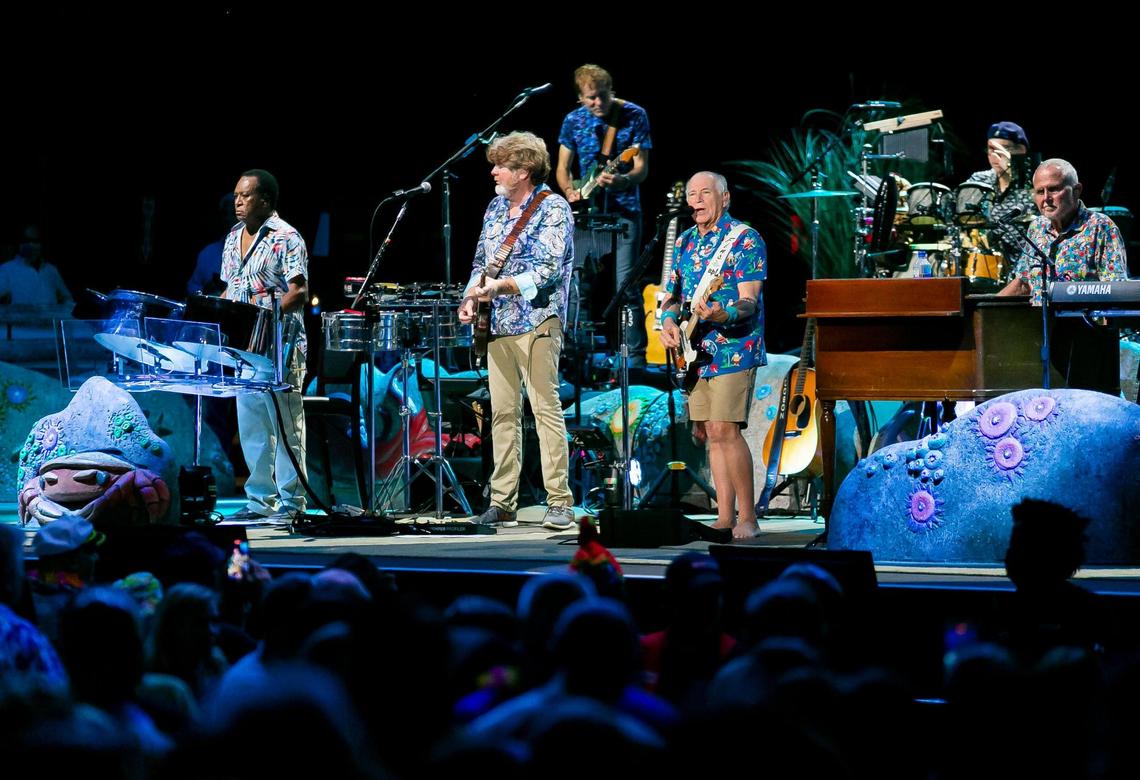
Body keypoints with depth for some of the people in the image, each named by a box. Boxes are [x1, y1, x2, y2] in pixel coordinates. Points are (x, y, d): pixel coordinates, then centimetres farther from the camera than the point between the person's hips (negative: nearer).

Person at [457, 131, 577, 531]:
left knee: (546, 408, -10)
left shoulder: (553, 208, -6)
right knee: (503, 413, 6)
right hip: (498, 323, 7)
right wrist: (472, 297, 4)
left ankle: (560, 503, -11)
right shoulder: (496, 207, 16)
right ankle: (502, 504, 8)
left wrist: (498, 286, -25)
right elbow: (481, 263, 23)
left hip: (536, 322, -7)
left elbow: (546, 270, -17)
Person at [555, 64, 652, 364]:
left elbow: (641, 168, -7)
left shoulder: (634, 116, -4)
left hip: (623, 212, -3)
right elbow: (562, 168, 10)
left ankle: (636, 355, -4)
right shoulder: (573, 121, 4)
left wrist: (622, 180, -28)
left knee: (626, 285, -10)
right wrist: (570, 191, -11)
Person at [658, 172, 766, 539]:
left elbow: (749, 302, -16)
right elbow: (671, 295, 18)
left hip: (734, 349, -7)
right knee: (709, 433, 7)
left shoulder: (744, 239, -8)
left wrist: (722, 315, -36)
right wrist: (669, 321, -4)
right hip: (696, 353, 8)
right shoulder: (684, 242, 13)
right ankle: (725, 517, 12)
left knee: (724, 430, -15)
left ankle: (747, 518, -11)